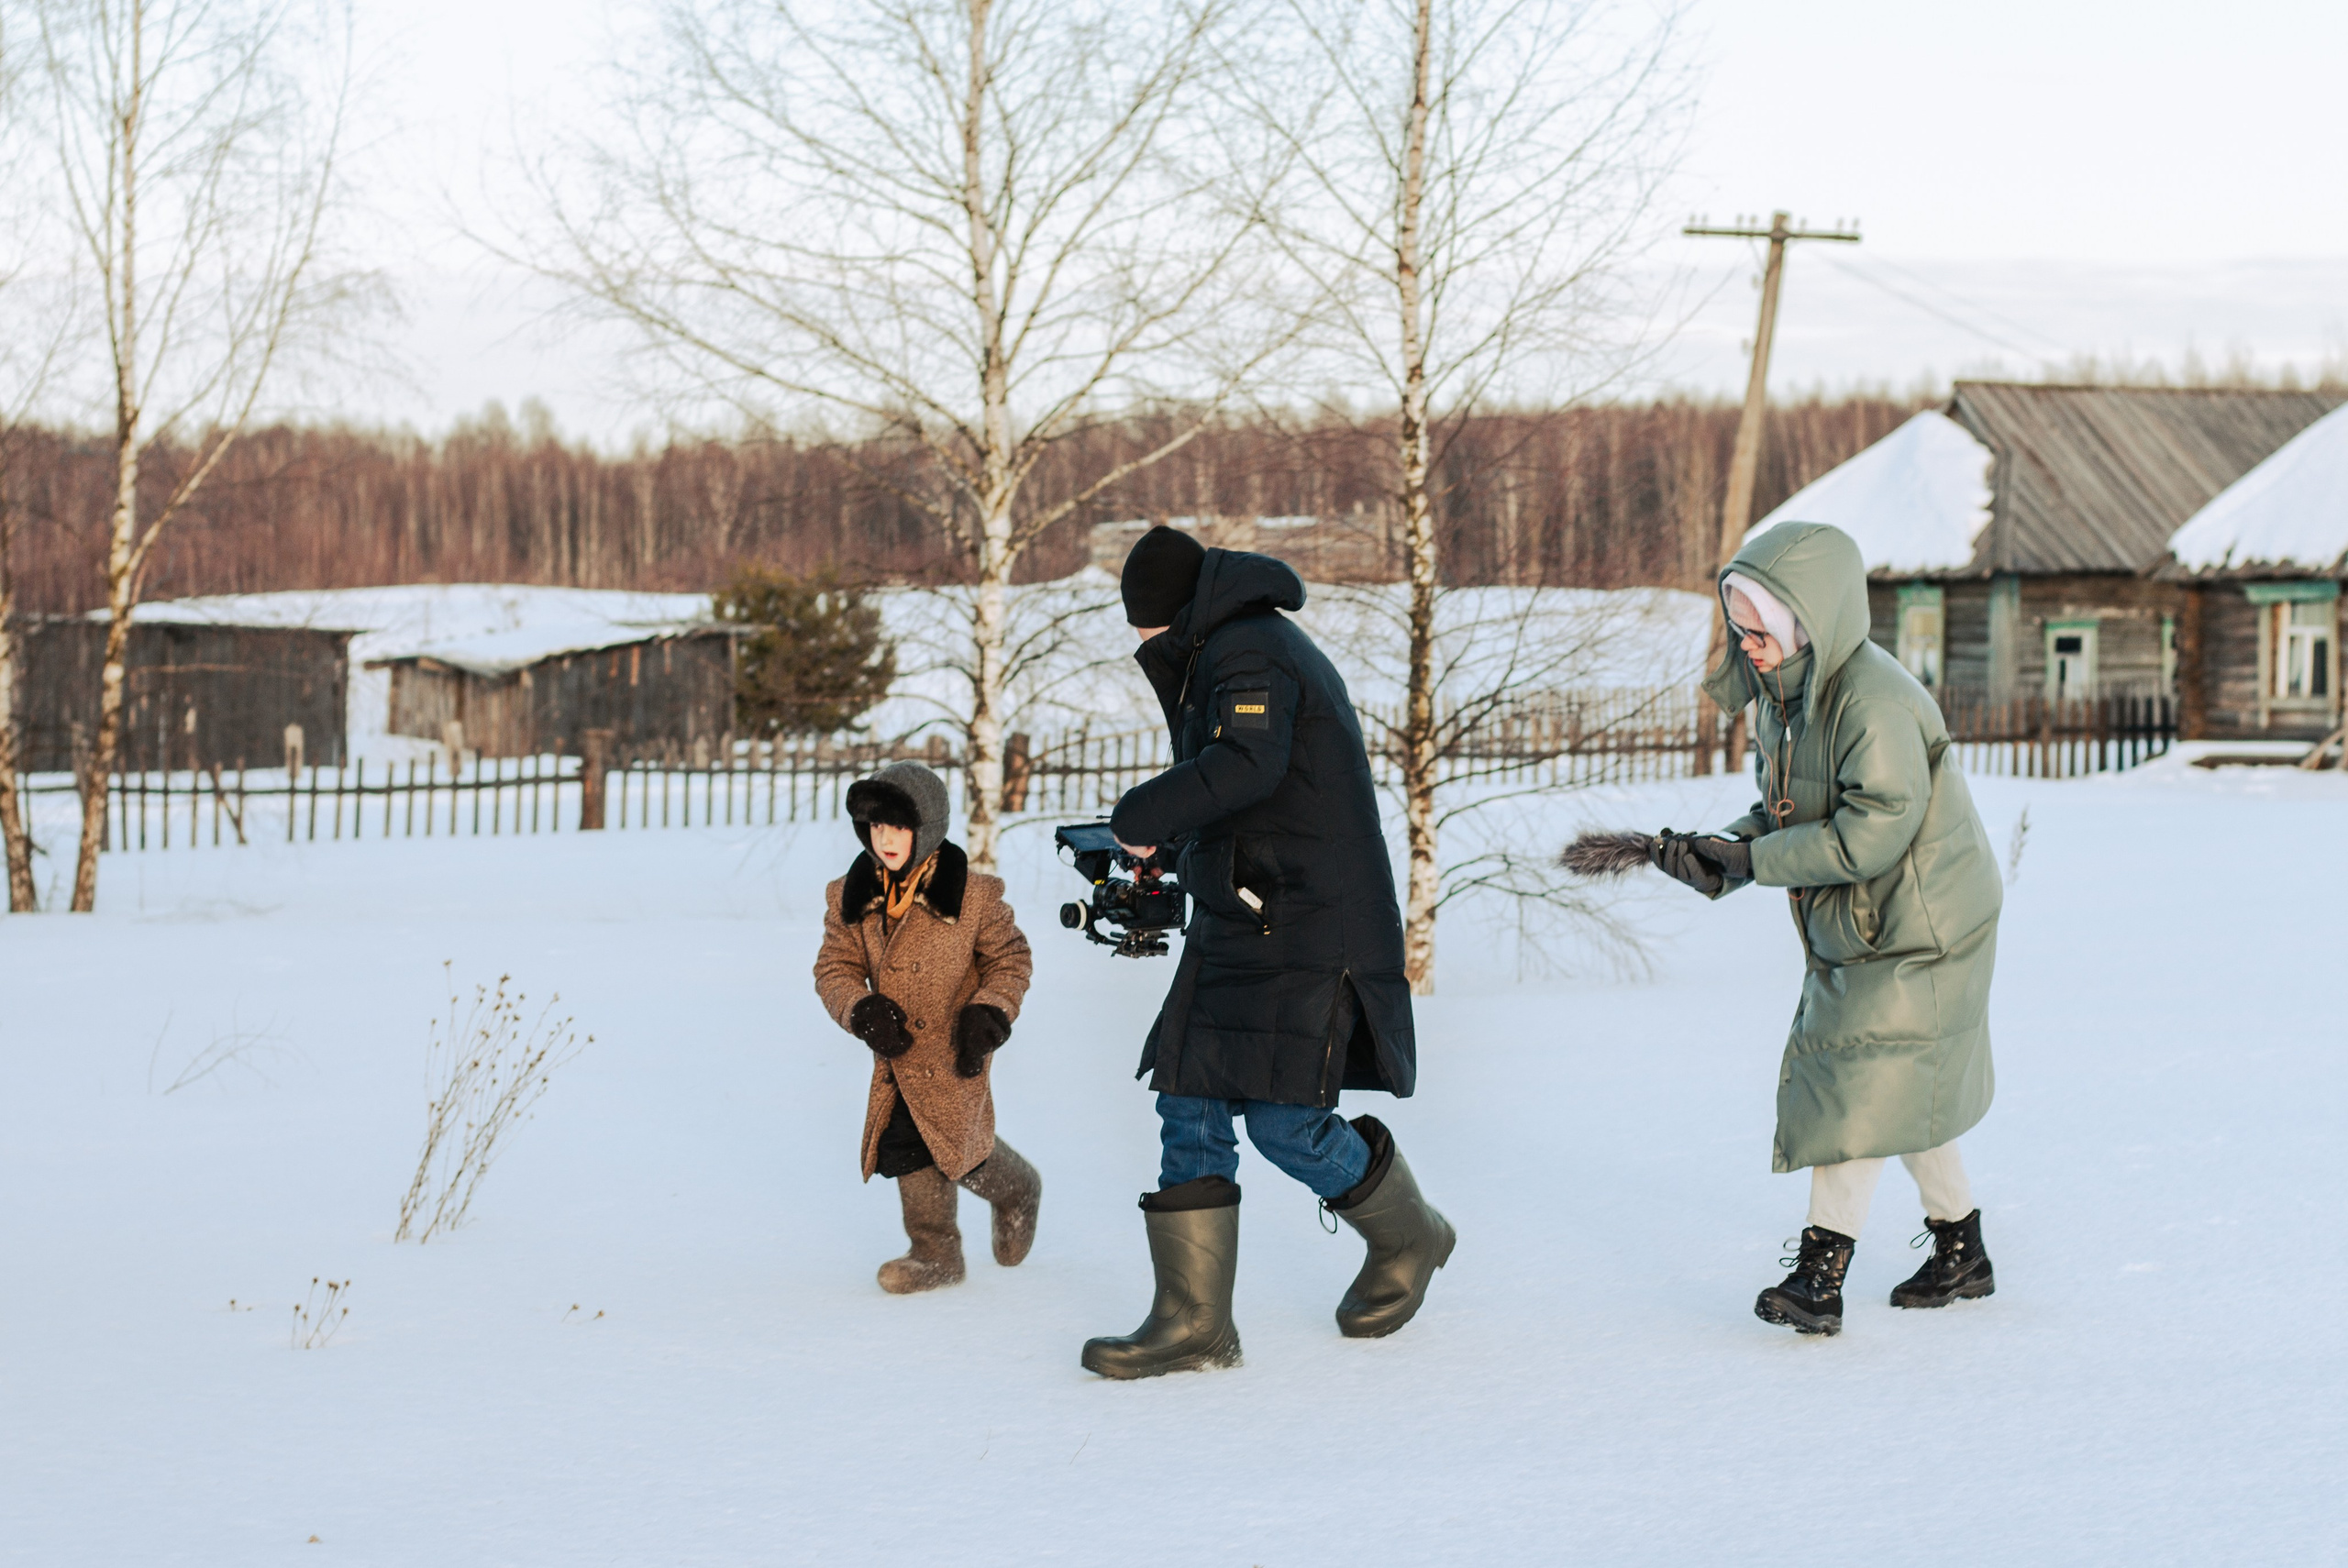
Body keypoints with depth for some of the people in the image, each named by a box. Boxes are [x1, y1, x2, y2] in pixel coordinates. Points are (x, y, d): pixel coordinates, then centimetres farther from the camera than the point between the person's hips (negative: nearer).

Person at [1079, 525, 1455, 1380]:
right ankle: (1193, 1321, 1)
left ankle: (1407, 1239, 17)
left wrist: (1142, 816, -20)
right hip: (1241, 925, 11)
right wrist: (1175, 849, 15)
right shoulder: (1233, 652, 22)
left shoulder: (1248, 650, -12)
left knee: (1287, 1123, -10)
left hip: (1304, 931, -11)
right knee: (1190, 1111, 1)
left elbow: (1248, 763, -29)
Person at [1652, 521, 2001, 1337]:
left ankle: (1818, 1274, -6)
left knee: (1861, 1092, -9)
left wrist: (1752, 860, -24)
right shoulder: (1783, 696, 3)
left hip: (1918, 934, -9)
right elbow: (1785, 811, 10)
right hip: (1853, 932, 9)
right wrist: (1719, 851, -10)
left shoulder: (1875, 703, -27)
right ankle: (1961, 1252, 32)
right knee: (1904, 1094, 18)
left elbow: (1870, 834, -30)